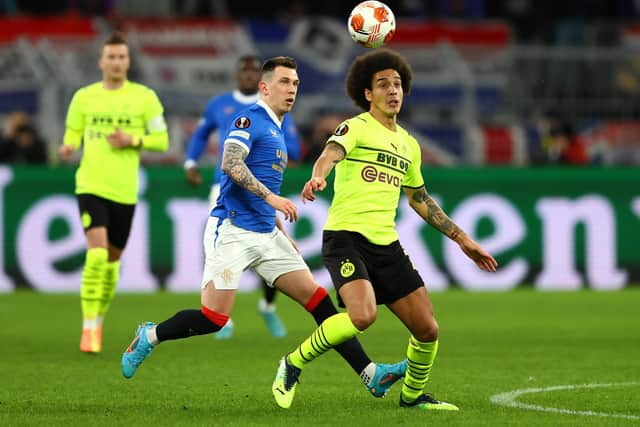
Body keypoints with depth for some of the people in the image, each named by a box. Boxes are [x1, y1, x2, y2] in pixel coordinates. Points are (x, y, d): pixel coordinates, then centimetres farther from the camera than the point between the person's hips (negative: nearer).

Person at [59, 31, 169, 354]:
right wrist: (67, 148, -12)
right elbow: (72, 136, 12)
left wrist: (133, 140, -13)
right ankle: (88, 328, -16)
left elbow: (162, 140, 5)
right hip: (90, 187, -2)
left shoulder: (144, 97, 2)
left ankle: (99, 321, 33)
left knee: (113, 259, 12)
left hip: (125, 191, 2)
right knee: (96, 252, -20)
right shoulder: (83, 97, 5)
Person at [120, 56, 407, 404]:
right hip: (232, 231, -8)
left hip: (266, 235, 8)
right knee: (213, 318, -11)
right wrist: (270, 197, -29)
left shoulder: (278, 132, 20)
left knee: (319, 301, -1)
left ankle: (370, 374, -4)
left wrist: (283, 233, 27)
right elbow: (230, 164, -24)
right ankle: (150, 336, 15)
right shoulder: (249, 120, -7)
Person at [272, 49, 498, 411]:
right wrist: (318, 177, -48)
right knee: (363, 315, -29)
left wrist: (462, 239, 30)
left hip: (387, 244, 7)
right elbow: (332, 153, -24)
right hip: (346, 236, -7)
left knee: (427, 329, 1)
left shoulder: (409, 145, 19)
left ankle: (413, 395, 28)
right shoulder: (356, 128, -2)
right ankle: (293, 365, -8)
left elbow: (420, 200, 31)